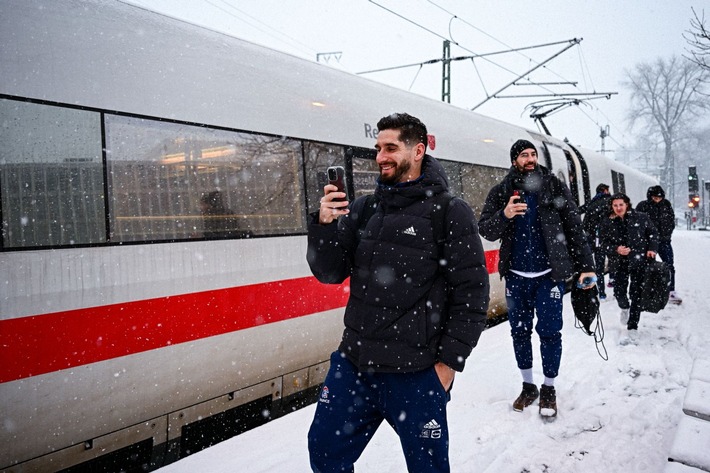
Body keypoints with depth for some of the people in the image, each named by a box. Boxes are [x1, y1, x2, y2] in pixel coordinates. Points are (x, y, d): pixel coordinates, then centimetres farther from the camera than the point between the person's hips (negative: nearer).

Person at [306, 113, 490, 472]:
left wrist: (449, 362, -10)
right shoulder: (363, 209, 6)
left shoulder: (450, 213, -8)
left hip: (416, 373, -5)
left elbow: (472, 294, -9)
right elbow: (329, 274, 4)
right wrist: (324, 225, -13)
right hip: (353, 364, 5)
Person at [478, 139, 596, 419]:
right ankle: (528, 386, 28)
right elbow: (485, 230, -2)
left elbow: (574, 228, 0)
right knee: (519, 332, 11)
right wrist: (504, 215, -22)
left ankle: (548, 390, 20)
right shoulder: (501, 192, 3)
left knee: (549, 332, 2)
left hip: (549, 275, -2)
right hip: (516, 276, 2)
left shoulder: (555, 188, 0)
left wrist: (586, 266, -5)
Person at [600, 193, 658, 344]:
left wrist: (652, 249, -7)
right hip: (619, 263, 2)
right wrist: (616, 249, -17)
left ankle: (632, 330, 3)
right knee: (619, 292, -1)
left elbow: (653, 233, 6)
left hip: (639, 261, -2)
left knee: (636, 294, -2)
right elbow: (604, 243, 1)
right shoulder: (608, 223, -1)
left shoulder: (640, 218, -5)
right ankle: (624, 308, 39)